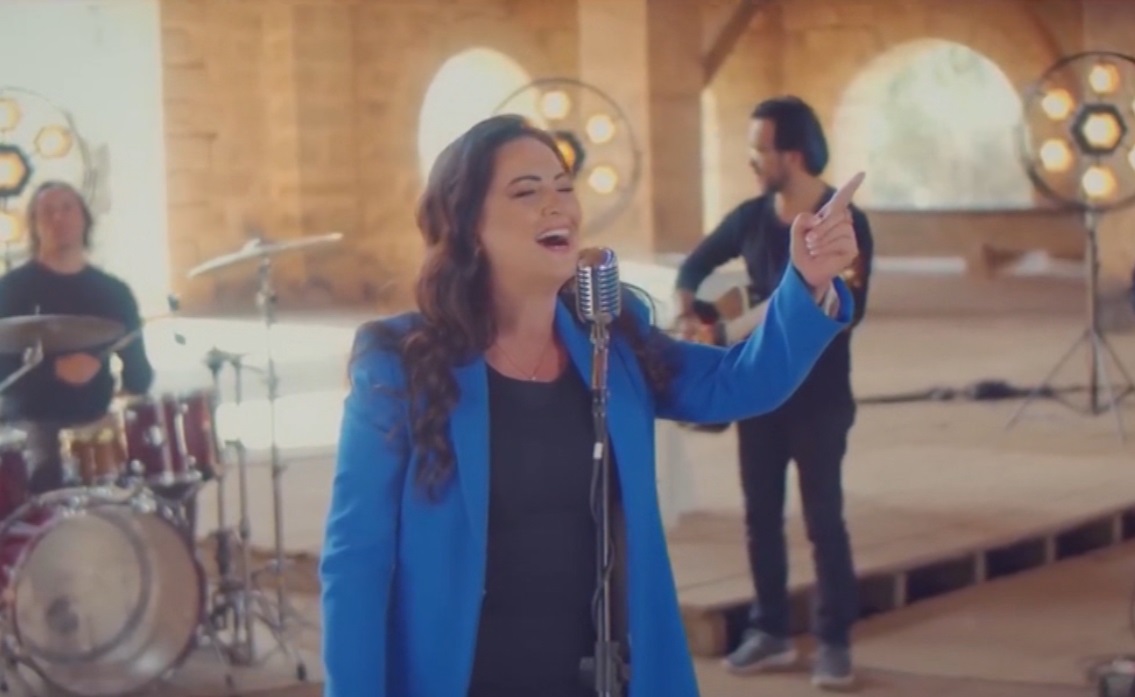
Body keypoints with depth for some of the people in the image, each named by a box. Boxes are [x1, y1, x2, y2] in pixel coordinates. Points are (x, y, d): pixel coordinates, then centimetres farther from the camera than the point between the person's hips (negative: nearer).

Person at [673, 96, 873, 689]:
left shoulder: (845, 222, -12)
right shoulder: (751, 217, 3)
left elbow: (851, 311, -19)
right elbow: (696, 264, 17)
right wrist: (687, 312, 0)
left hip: (819, 395, -5)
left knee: (823, 518, -4)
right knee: (761, 514, 8)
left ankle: (835, 641, 5)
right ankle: (770, 632, 19)